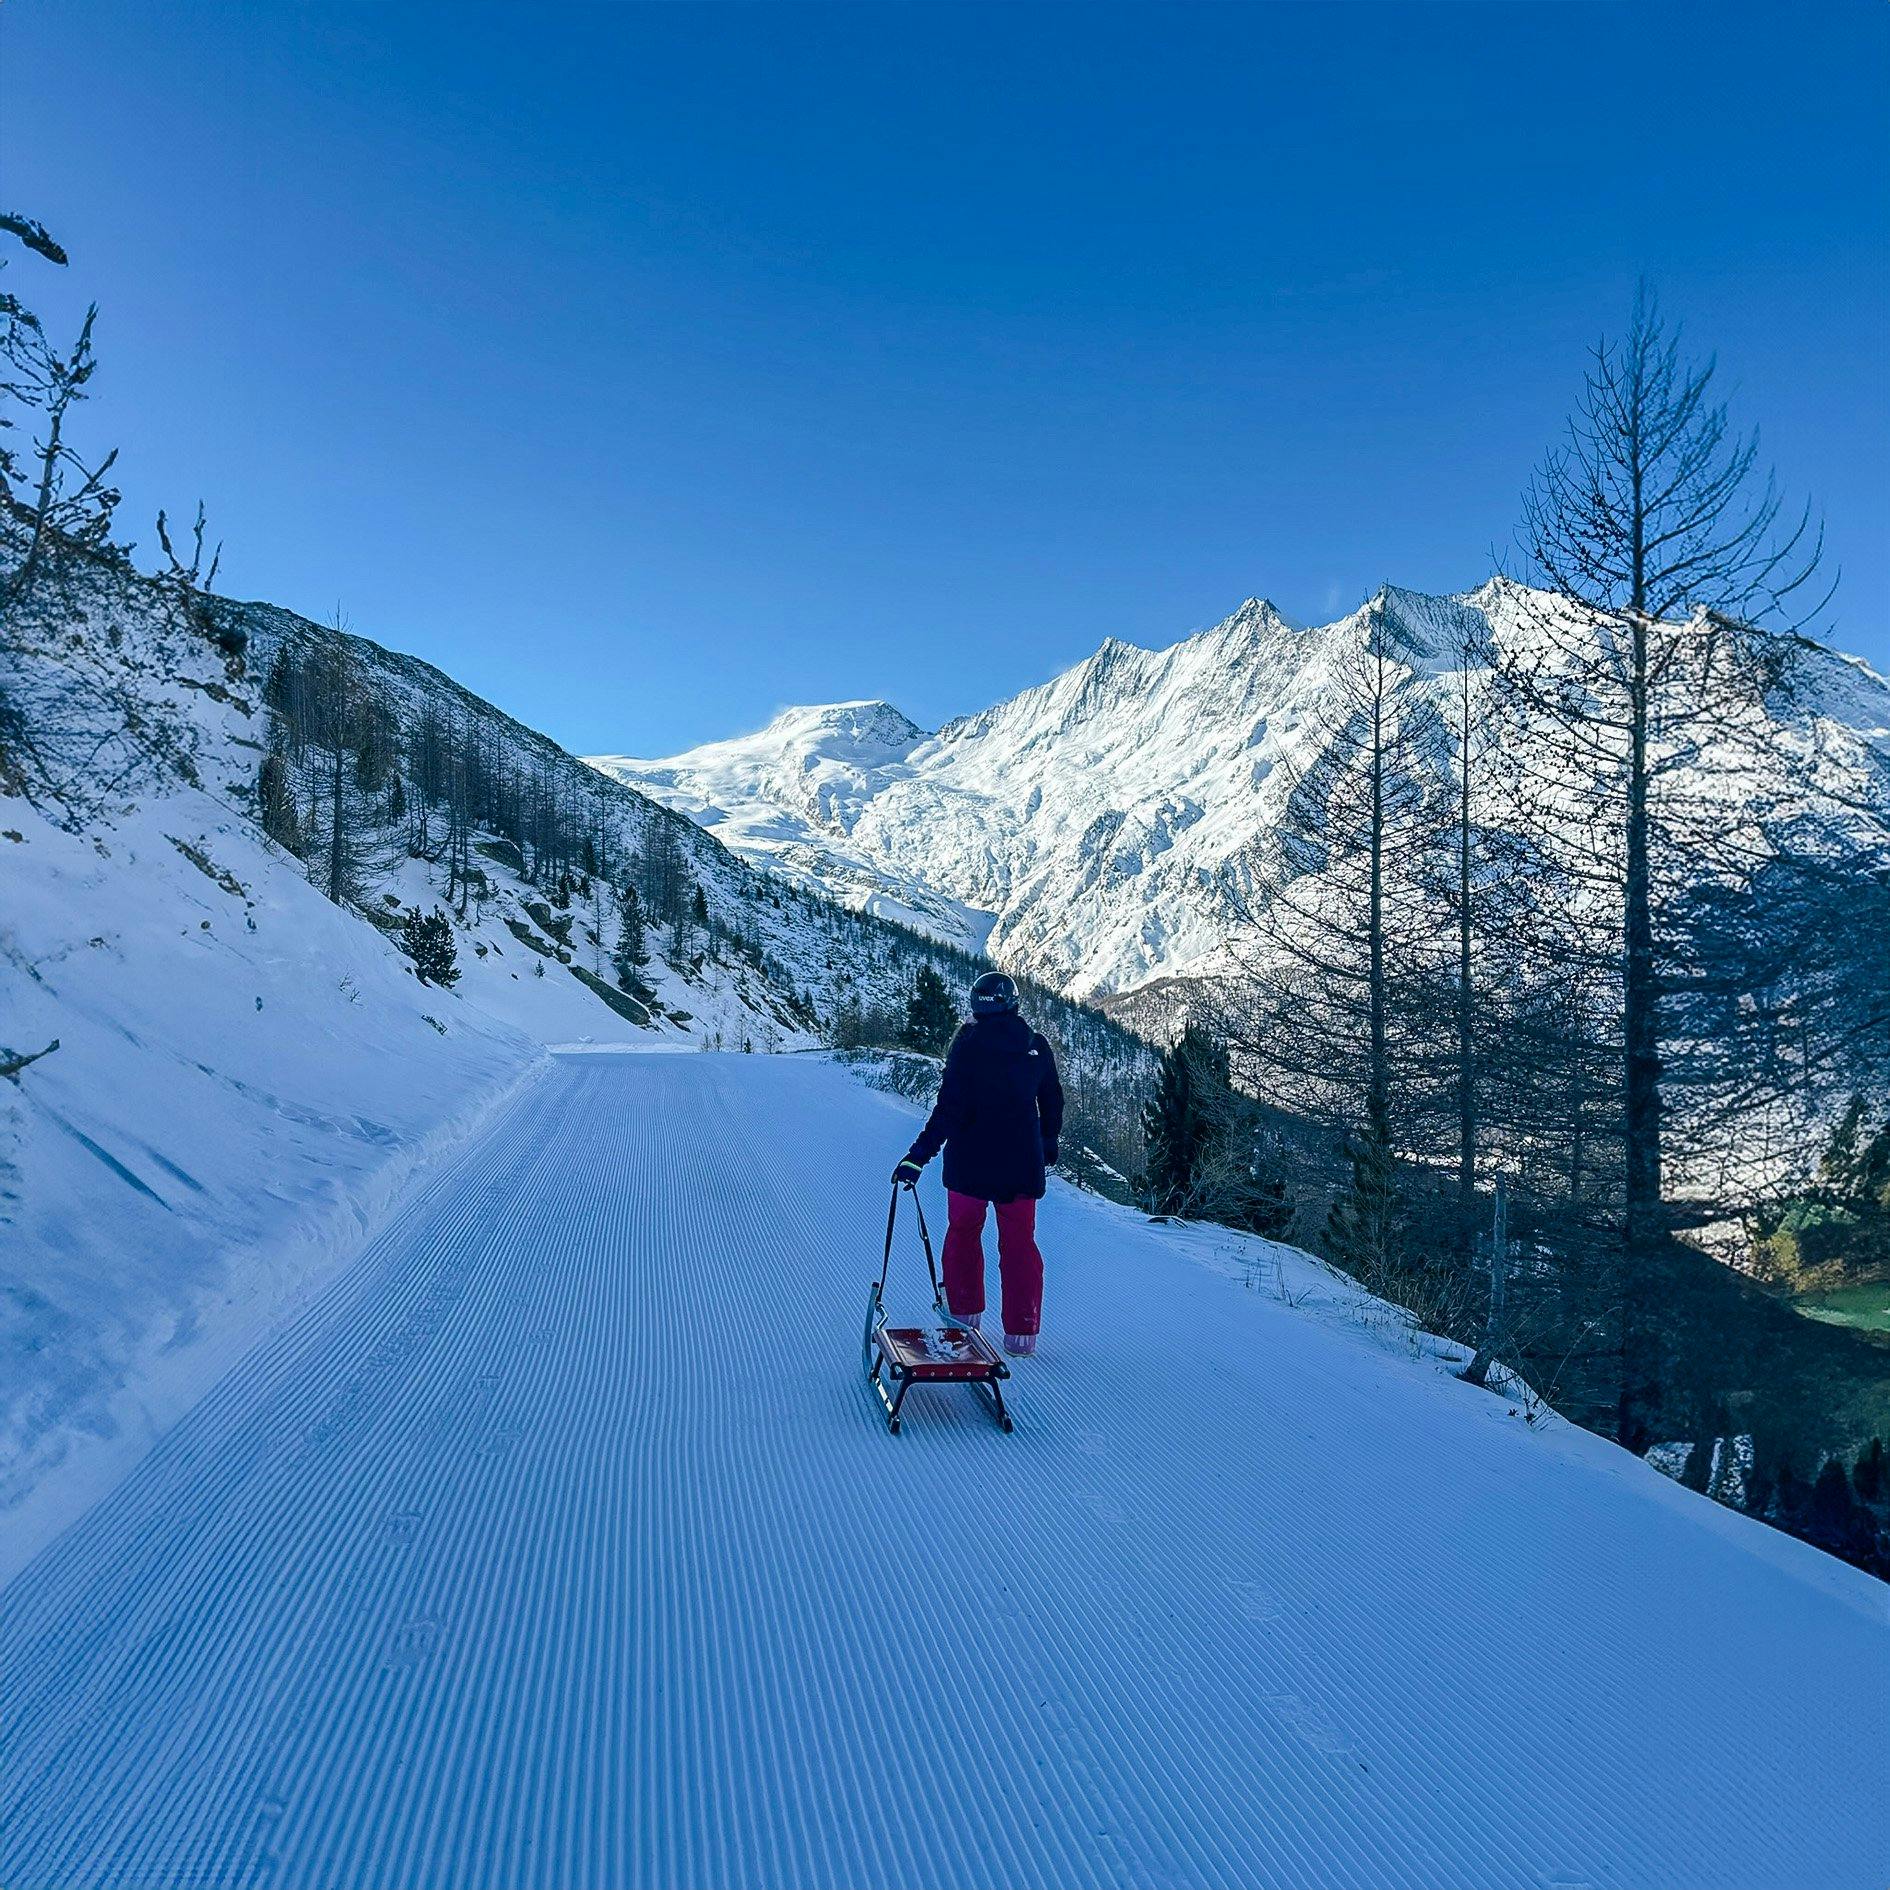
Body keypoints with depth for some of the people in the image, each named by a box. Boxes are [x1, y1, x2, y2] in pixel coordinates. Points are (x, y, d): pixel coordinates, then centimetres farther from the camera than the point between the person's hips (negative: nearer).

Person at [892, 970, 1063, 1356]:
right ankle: (1022, 1331, 9)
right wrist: (1048, 1143, 28)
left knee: (963, 1230, 18)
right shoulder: (1036, 1046, 1)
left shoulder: (968, 1045, -13)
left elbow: (950, 1109, -20)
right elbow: (1053, 1103, 12)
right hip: (1022, 1162, 3)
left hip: (970, 1161, -3)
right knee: (1020, 1242, 10)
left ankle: (965, 1312, 26)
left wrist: (919, 1155, -19)